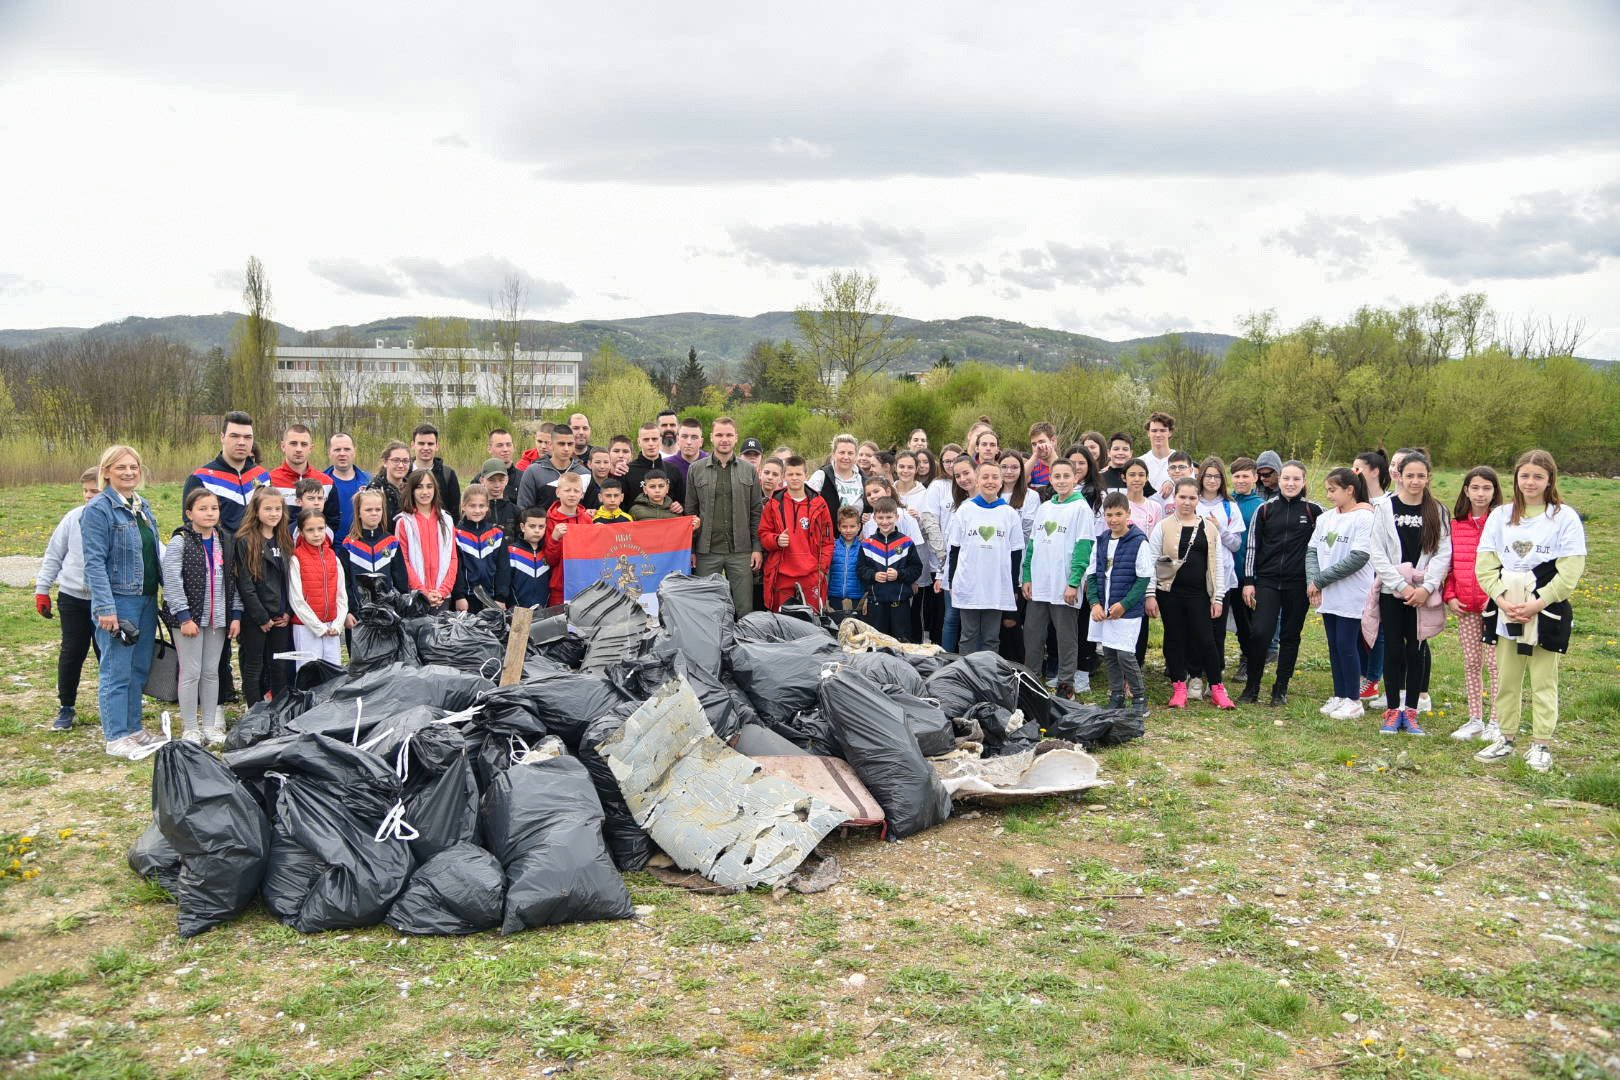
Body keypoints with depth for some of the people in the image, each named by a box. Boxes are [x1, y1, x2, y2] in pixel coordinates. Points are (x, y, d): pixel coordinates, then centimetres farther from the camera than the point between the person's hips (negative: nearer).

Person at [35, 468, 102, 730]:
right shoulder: (73, 518, -2)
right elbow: (53, 556, 6)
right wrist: (42, 590, 5)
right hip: (72, 597, 1)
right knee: (71, 653, 7)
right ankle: (66, 708, 21)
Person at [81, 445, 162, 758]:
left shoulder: (143, 506, 13)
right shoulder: (99, 509, -10)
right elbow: (94, 562, -15)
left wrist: (159, 594, 14)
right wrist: (105, 608, -20)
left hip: (147, 599, 8)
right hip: (119, 600, -7)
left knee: (139, 668, 13)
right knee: (117, 671, -3)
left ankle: (133, 728, 24)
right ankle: (116, 737, 5)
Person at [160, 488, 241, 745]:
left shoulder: (225, 542, 10)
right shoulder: (180, 542, -7)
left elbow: (232, 581, 13)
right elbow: (172, 582, -12)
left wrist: (236, 614, 6)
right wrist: (184, 617, -17)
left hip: (218, 618, 5)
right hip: (190, 617, -5)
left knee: (212, 672, 11)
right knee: (191, 673, 0)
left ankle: (210, 725, 20)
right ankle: (190, 729, 10)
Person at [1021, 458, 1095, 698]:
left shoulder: (1081, 508, -5)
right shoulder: (1044, 508, 13)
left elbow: (1083, 548, -11)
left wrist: (1074, 583, -17)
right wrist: (1027, 577, 7)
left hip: (1064, 588, -6)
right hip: (1038, 587, 6)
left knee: (1066, 638, 3)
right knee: (1032, 635, 11)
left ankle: (1066, 684, 12)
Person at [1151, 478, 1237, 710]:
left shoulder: (1210, 528, 8)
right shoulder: (1164, 527, 1)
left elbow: (1217, 565, 9)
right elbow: (1151, 562, -1)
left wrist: (1218, 598, 4)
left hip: (1199, 594, 1)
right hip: (1170, 592, -1)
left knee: (1206, 640, -2)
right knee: (1174, 638, 6)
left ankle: (1217, 689, 9)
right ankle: (1179, 688, 16)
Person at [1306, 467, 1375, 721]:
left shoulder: (1364, 518, -11)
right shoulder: (1326, 517, 10)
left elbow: (1359, 558, -18)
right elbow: (1312, 550, 8)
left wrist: (1320, 579, -16)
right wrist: (1312, 580, -9)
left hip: (1351, 596, -7)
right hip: (1328, 596, 7)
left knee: (1347, 645, -3)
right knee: (1334, 645, 12)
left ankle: (1353, 701, 7)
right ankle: (1339, 696, 22)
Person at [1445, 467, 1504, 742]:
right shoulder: (1455, 525, 7)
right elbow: (1449, 564, 11)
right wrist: (1450, 596, 1)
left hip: (1494, 605, -4)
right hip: (1465, 606, 4)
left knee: (1495, 662, 1)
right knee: (1471, 663, 10)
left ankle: (1497, 722, 10)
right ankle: (1475, 719, 19)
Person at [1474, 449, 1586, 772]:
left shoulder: (1565, 517, -2)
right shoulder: (1500, 516, 8)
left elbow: (1570, 572, -7)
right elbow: (1485, 564, 3)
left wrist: (1537, 604, -15)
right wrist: (1501, 599, -10)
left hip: (1547, 612, -3)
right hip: (1505, 611, 3)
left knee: (1544, 681, 3)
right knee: (1506, 679, 10)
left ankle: (1541, 744, 11)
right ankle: (1506, 738, 21)